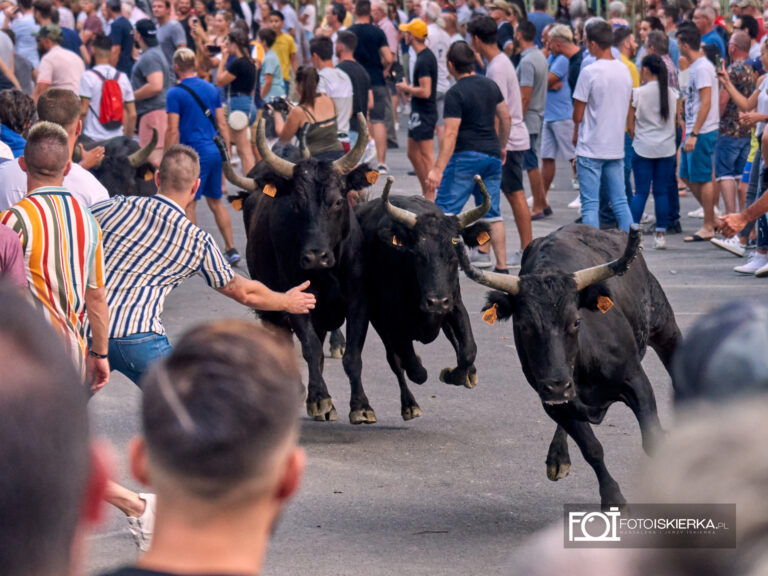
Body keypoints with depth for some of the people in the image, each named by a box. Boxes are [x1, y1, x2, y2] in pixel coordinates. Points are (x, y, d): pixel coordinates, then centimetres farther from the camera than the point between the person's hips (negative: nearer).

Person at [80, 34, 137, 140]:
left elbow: (83, 111, -9)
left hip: (93, 138, -4)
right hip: (117, 137, 4)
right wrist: (129, 138, 19)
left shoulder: (88, 76, -5)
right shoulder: (123, 77, 9)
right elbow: (132, 114, 10)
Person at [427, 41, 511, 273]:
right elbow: (505, 117, 17)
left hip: (466, 157, -7)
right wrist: (501, 147, 31)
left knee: (445, 210, -5)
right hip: (492, 155, 7)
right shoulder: (490, 85, 8)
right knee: (492, 214, 11)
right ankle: (502, 266, 11)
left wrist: (438, 169, -22)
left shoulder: (455, 93, -13)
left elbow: (451, 134, -19)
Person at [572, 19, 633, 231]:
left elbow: (578, 114, -10)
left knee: (590, 205, -2)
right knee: (620, 202, 10)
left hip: (591, 149, -6)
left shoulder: (589, 72, -15)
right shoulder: (624, 70, 5)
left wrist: (576, 135, 9)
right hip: (616, 147, 6)